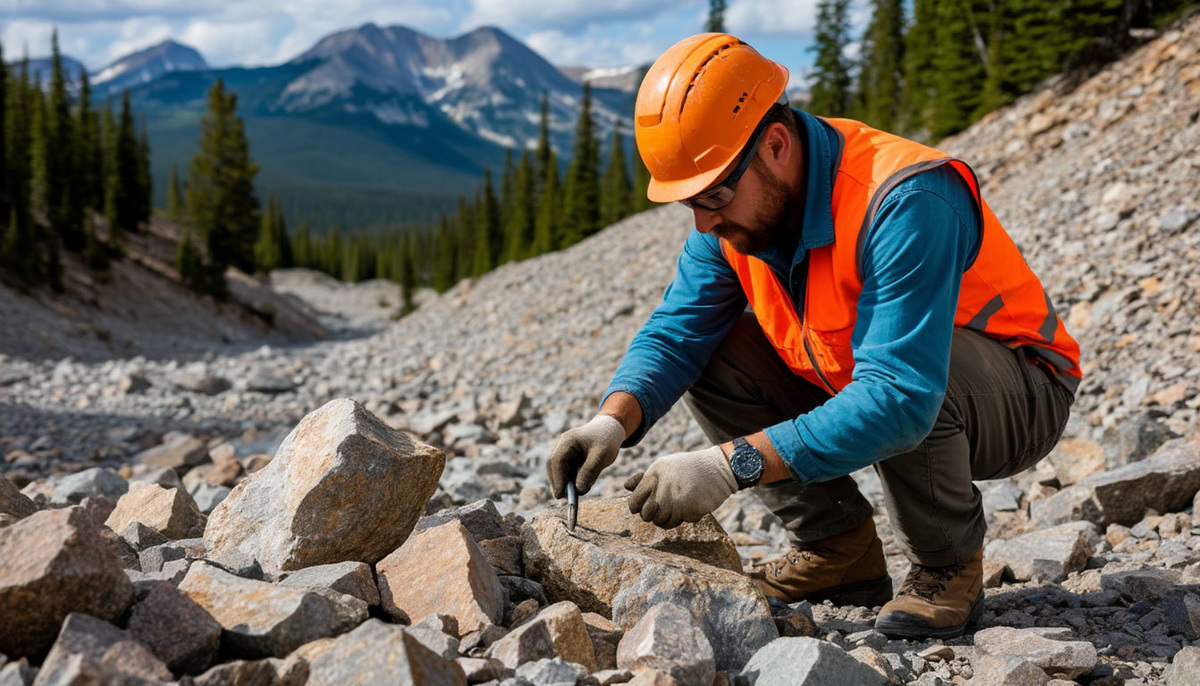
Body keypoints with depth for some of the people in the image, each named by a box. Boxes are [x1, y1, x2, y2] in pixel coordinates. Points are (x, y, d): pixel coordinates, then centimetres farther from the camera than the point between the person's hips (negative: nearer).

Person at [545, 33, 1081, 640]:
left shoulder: (904, 202, -35)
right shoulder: (738, 204, -11)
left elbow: (899, 398, -43)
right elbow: (675, 333, -9)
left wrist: (731, 464, -46)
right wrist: (613, 421, -30)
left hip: (1017, 401, -6)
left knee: (911, 377, -38)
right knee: (711, 354, -8)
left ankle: (948, 567, -10)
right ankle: (840, 553, 3)